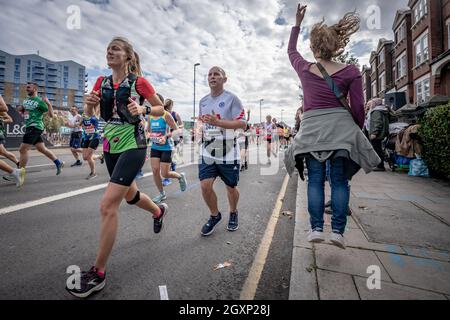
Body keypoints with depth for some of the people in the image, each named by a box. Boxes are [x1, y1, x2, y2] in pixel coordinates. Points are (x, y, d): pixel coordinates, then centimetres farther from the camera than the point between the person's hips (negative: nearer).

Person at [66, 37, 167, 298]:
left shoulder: (139, 81, -4)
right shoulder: (102, 82, 11)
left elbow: (161, 109, 2)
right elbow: (89, 112, 13)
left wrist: (143, 109, -17)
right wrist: (90, 103, -8)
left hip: (133, 145, -7)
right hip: (111, 145, 7)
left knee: (108, 205, -14)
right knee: (130, 194, 21)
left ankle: (98, 274, 1)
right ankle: (159, 210, 52)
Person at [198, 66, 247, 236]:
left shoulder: (231, 98, -6)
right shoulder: (203, 101, 12)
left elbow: (242, 124, -13)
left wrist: (218, 122, -24)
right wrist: (202, 128, 2)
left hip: (228, 152, -4)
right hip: (207, 151, 4)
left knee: (231, 187, 9)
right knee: (205, 185, -7)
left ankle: (233, 213, 39)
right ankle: (214, 215, 20)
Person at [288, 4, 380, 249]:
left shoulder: (304, 69, 5)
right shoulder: (350, 72, 2)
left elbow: (291, 51, 26)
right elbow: (358, 108, 2)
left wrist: (297, 23, 36)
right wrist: (358, 130, 18)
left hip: (312, 129, 1)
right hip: (341, 128, 0)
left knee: (315, 180, 5)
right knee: (339, 180, 5)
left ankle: (316, 228, 5)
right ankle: (338, 230, 6)